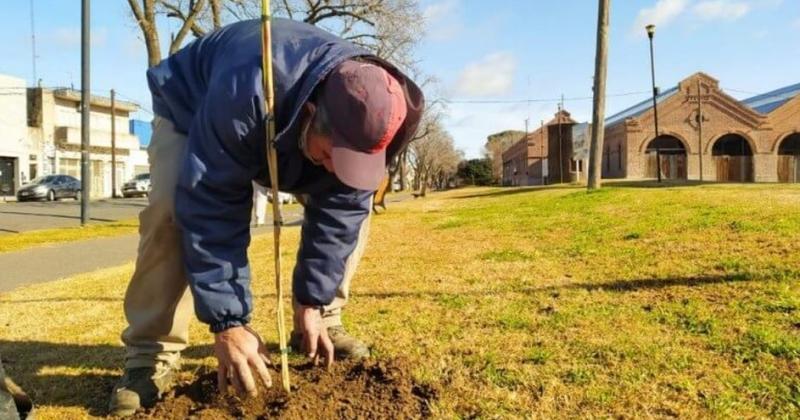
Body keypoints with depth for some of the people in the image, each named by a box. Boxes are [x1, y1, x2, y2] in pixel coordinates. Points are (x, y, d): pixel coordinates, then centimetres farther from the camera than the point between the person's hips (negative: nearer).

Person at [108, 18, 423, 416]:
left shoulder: (363, 110, -30)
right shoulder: (244, 94, -47)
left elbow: (338, 212, -23)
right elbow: (211, 209, -43)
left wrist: (312, 302, -22)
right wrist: (228, 322, -40)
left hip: (290, 128, 4)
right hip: (190, 111, -3)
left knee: (353, 205, -12)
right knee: (171, 210, -31)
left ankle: (323, 322, 4)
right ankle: (151, 353, -16)